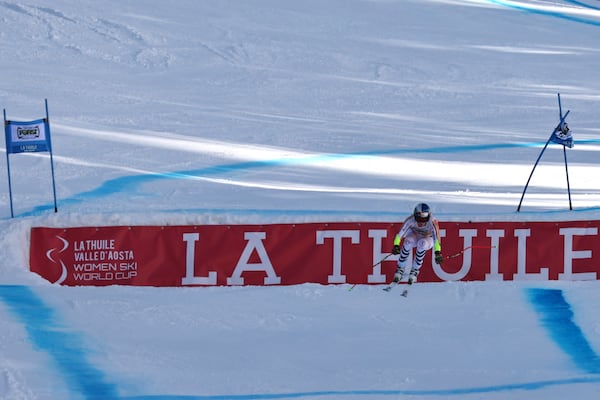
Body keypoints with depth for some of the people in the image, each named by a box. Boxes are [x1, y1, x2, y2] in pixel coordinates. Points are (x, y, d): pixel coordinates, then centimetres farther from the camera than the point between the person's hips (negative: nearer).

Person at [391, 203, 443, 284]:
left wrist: (438, 252, -59)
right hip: (415, 237, 1)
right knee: (408, 241, -33)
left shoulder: (432, 222, -35)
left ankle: (415, 270, -19)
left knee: (422, 243, -36)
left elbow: (436, 237, -44)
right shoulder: (411, 220, -30)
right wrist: (396, 245, -49)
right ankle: (401, 268, -16)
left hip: (428, 240, -1)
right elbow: (400, 233, -33)